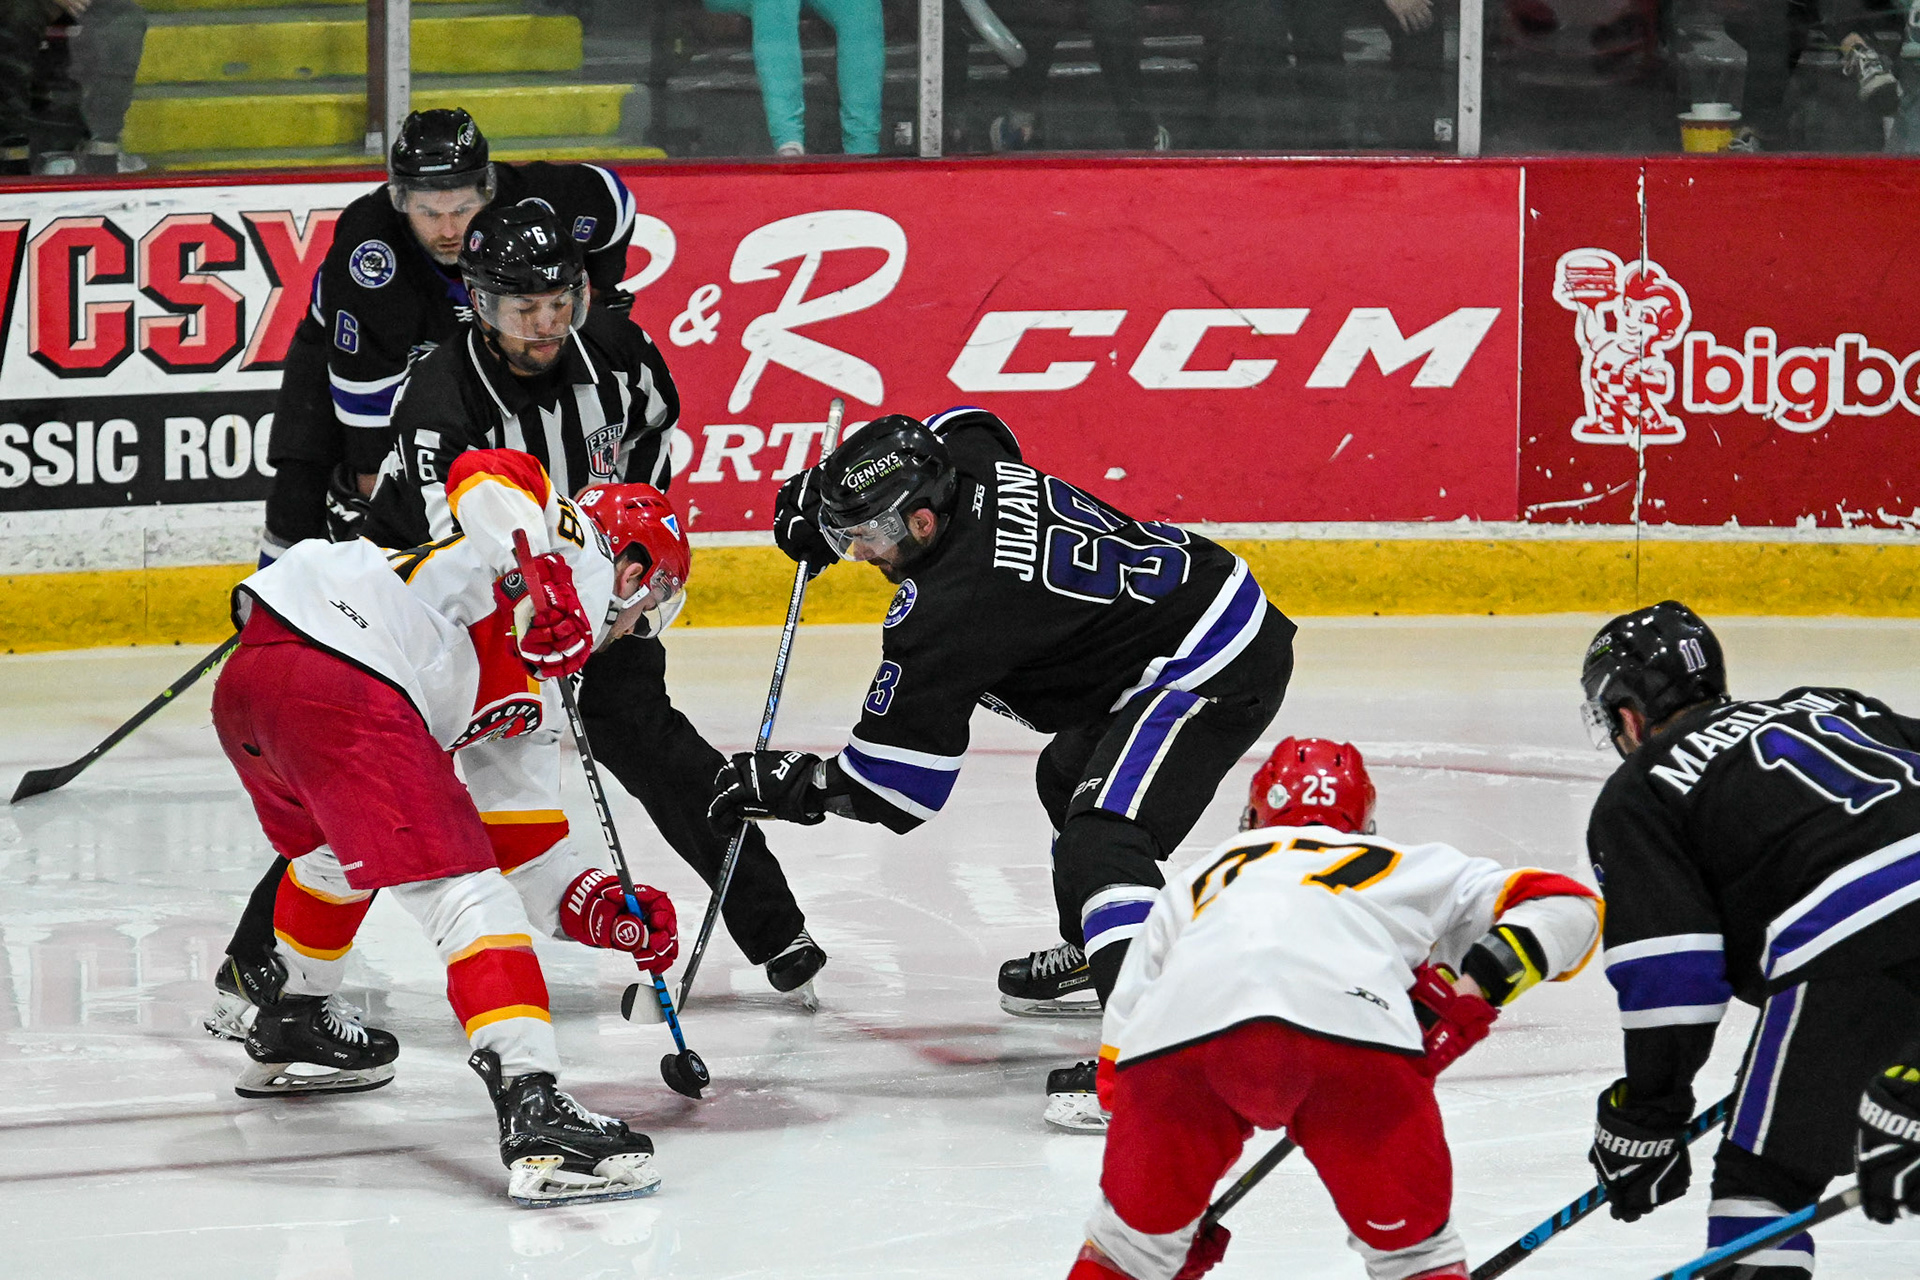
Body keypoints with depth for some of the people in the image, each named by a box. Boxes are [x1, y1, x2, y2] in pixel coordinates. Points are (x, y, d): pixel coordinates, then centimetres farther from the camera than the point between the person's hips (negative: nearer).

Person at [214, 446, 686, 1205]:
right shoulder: (581, 553, 12)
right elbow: (483, 474, -8)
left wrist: (597, 909, 21)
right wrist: (539, 577, -20)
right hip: (340, 675, -10)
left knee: (338, 850, 38)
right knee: (463, 893, -13)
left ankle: (290, 1030, 56)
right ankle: (534, 1111, -24)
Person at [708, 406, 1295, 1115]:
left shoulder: (947, 607, -24)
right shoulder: (966, 463, -1)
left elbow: (897, 788, -17)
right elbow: (966, 426, 30)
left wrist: (792, 786, -3)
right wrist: (830, 487, 24)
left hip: (1211, 673, -11)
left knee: (1099, 847, -25)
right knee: (1070, 777, 31)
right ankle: (1096, 954, 50)